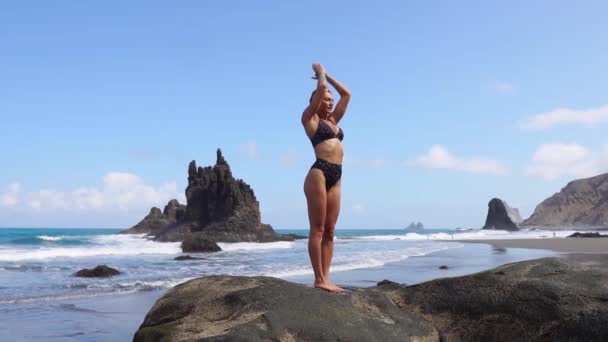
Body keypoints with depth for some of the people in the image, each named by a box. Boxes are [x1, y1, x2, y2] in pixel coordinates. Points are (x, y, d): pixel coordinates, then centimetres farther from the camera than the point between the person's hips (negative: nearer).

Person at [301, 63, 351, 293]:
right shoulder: (310, 118, 5)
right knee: (317, 229, -7)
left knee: (329, 231, 3)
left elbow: (346, 94, 27)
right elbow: (320, 89, -4)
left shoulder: (332, 121, 24)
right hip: (319, 173, -7)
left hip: (335, 177, 7)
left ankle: (325, 278, 3)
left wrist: (327, 75, 28)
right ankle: (319, 279, -7)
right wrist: (320, 73, 15)